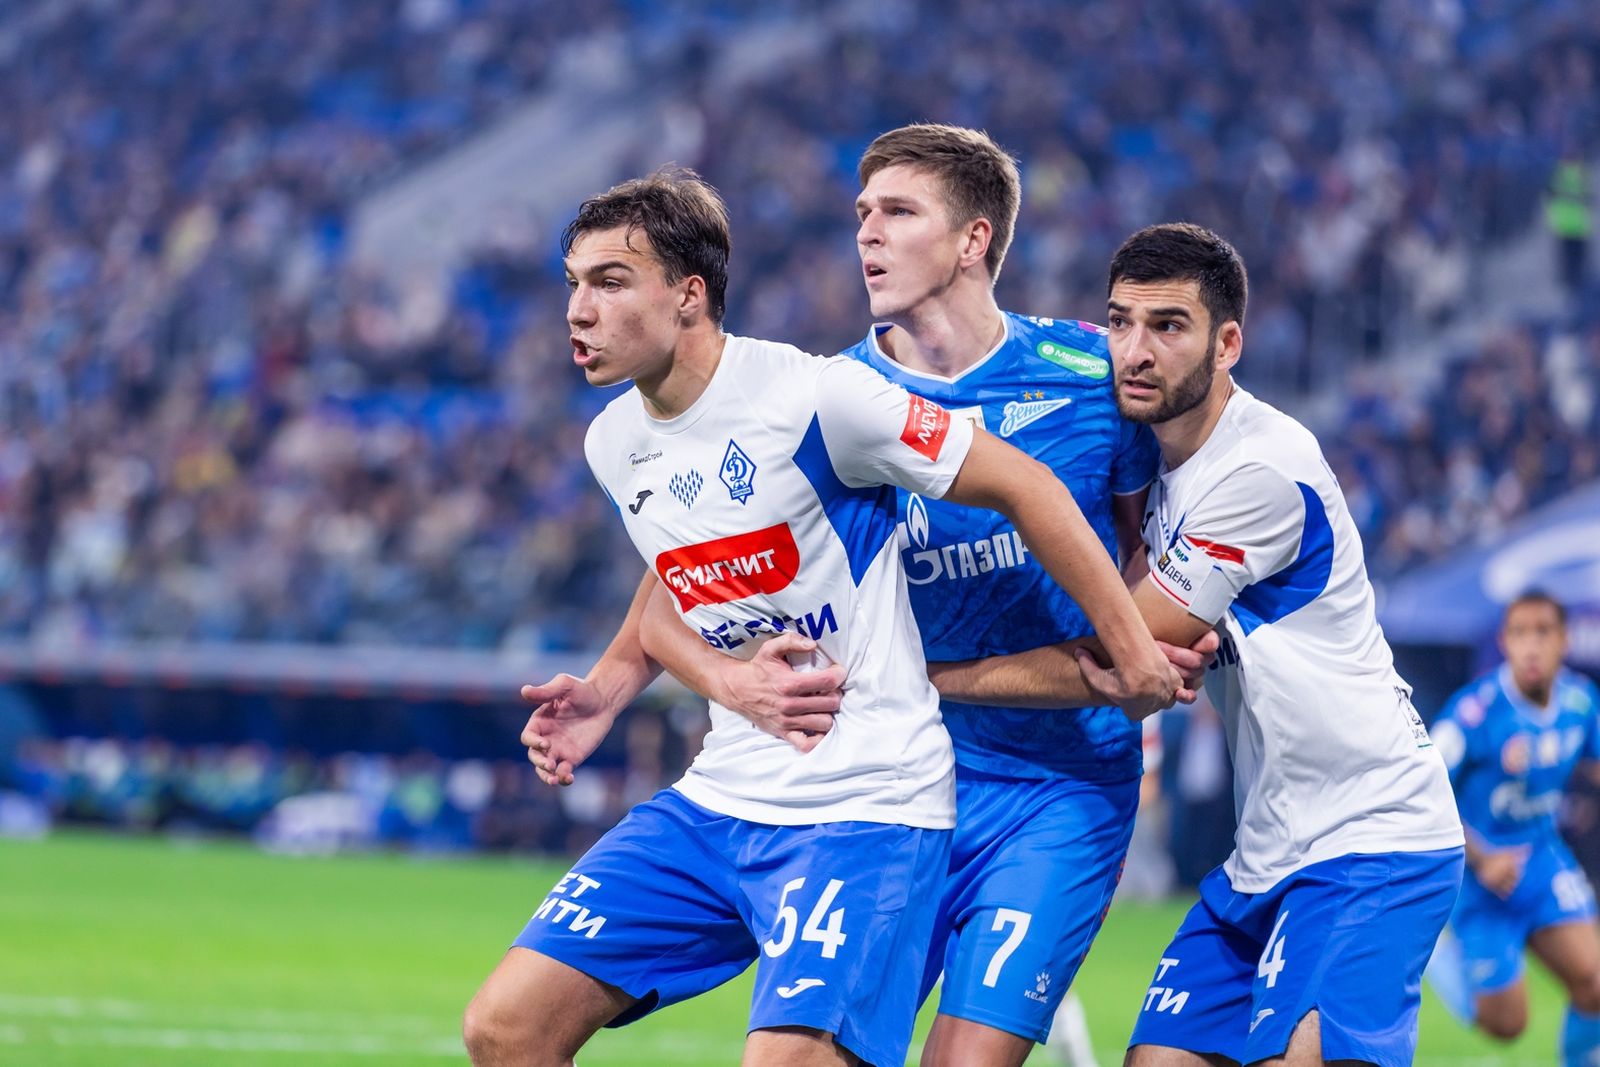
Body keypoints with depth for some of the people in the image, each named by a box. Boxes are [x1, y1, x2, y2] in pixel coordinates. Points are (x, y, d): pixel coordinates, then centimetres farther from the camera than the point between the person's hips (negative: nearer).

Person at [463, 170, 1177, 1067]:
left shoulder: (810, 397, -16)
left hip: (864, 806, -7)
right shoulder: (615, 445, 7)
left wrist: (1130, 646, -5)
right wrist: (611, 687, 11)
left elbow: (1021, 484, -9)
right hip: (719, 801, 7)